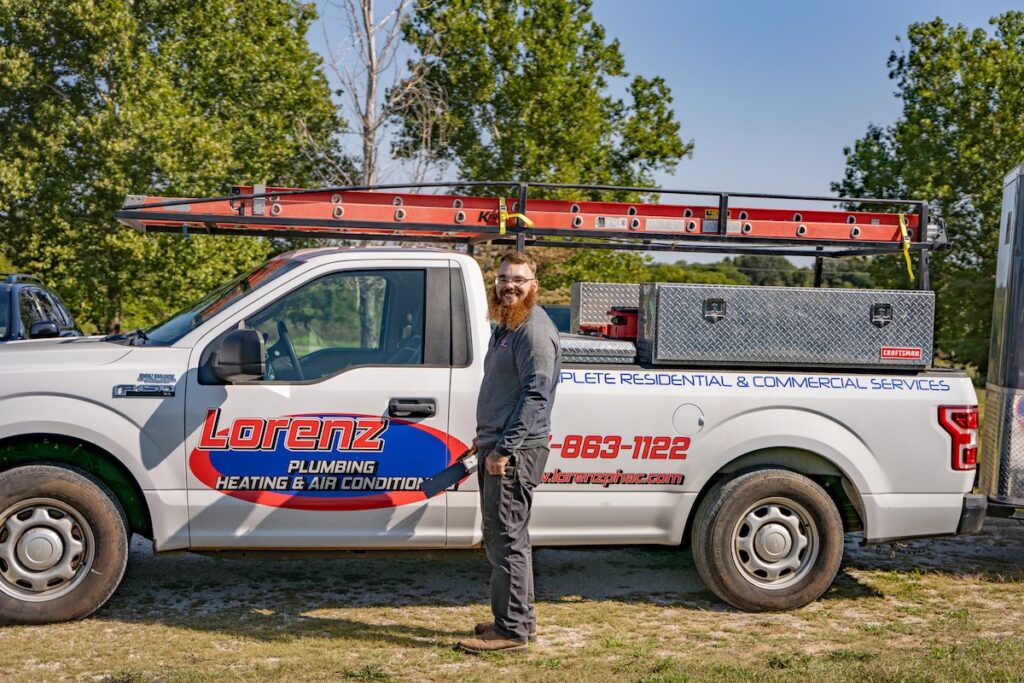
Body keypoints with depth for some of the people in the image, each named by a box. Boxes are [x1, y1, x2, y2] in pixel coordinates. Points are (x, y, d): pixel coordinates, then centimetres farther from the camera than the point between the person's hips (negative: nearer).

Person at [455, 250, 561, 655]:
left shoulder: (535, 332, -14)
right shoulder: (506, 326, 19)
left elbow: (535, 395, -21)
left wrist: (504, 448, -24)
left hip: (515, 450, -11)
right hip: (495, 446, 11)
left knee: (506, 537, -7)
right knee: (500, 537, 16)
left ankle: (511, 630, 0)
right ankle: (521, 618, 27)